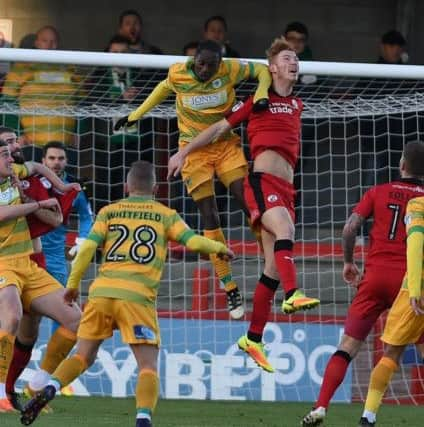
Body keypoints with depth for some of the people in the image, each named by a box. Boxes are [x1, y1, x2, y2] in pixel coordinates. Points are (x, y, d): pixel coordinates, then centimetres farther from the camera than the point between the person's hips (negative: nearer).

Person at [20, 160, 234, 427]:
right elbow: (193, 241, 2)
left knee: (84, 356, 14)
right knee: (148, 366, -1)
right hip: (137, 296, -2)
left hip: (101, 292, 3)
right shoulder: (165, 215, 11)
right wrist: (219, 248, 21)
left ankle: (48, 391, -11)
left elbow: (88, 248, 5)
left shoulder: (109, 212, 15)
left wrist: (73, 284, 13)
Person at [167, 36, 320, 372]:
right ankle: (292, 294, -53)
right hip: (262, 180, -6)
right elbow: (220, 128, 10)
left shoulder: (296, 104, 21)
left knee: (274, 266, 4)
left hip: (286, 189, 6)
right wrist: (183, 153, 9)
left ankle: (253, 338, 10)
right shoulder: (259, 100, 6)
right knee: (284, 230, -34)